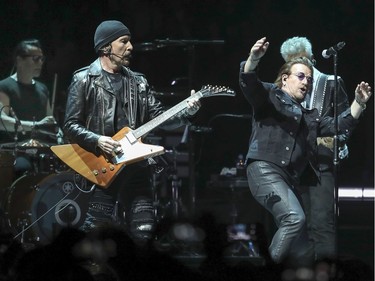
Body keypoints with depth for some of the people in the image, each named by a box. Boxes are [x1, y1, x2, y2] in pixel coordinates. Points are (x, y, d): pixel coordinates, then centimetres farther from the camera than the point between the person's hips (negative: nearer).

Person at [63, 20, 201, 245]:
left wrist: (186, 112, -6)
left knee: (143, 232, 0)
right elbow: (71, 125, -3)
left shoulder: (138, 82, 15)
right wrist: (97, 141, -18)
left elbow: (158, 116, 10)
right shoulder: (84, 80, 0)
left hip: (135, 164, 5)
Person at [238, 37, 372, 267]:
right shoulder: (269, 95, 10)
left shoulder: (310, 117, 29)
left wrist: (359, 103, 7)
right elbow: (248, 82, -10)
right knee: (295, 217, -30)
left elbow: (340, 126, 22)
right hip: (264, 170, -8)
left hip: (290, 179, 8)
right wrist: (254, 59, -31)